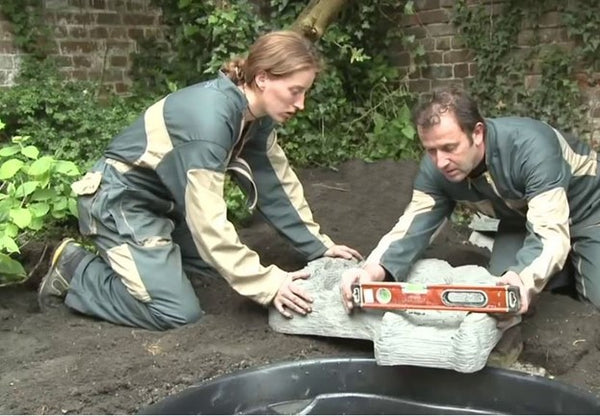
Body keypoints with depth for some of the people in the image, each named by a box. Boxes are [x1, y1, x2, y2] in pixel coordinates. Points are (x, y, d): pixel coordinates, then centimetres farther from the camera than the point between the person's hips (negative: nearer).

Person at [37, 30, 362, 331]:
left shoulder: (256, 115, -5)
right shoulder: (209, 118, -32)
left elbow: (276, 182, 3)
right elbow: (207, 219, -32)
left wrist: (319, 246, 1)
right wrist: (266, 284, -31)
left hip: (162, 199, 9)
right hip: (119, 199, -9)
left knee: (227, 261, 11)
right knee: (178, 312, -14)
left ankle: (138, 254, 20)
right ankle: (76, 270, 3)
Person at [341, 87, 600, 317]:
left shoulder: (531, 147, -40)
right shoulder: (434, 169, -24)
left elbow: (550, 234, -45)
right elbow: (413, 227, -26)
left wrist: (522, 278, -66)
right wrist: (375, 270, -47)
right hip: (522, 217, 5)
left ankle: (576, 267, 16)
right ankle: (563, 268, 19)